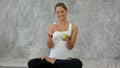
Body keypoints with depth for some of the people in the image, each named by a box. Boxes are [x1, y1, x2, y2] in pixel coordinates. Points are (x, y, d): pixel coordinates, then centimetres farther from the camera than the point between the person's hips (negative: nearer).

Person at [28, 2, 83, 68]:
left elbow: (70, 47, -1)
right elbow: (50, 46, -1)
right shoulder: (51, 26, 4)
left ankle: (51, 62, -17)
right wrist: (50, 35, -19)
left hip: (66, 59, 0)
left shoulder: (73, 27, 2)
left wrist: (67, 39, -22)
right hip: (52, 58, 0)